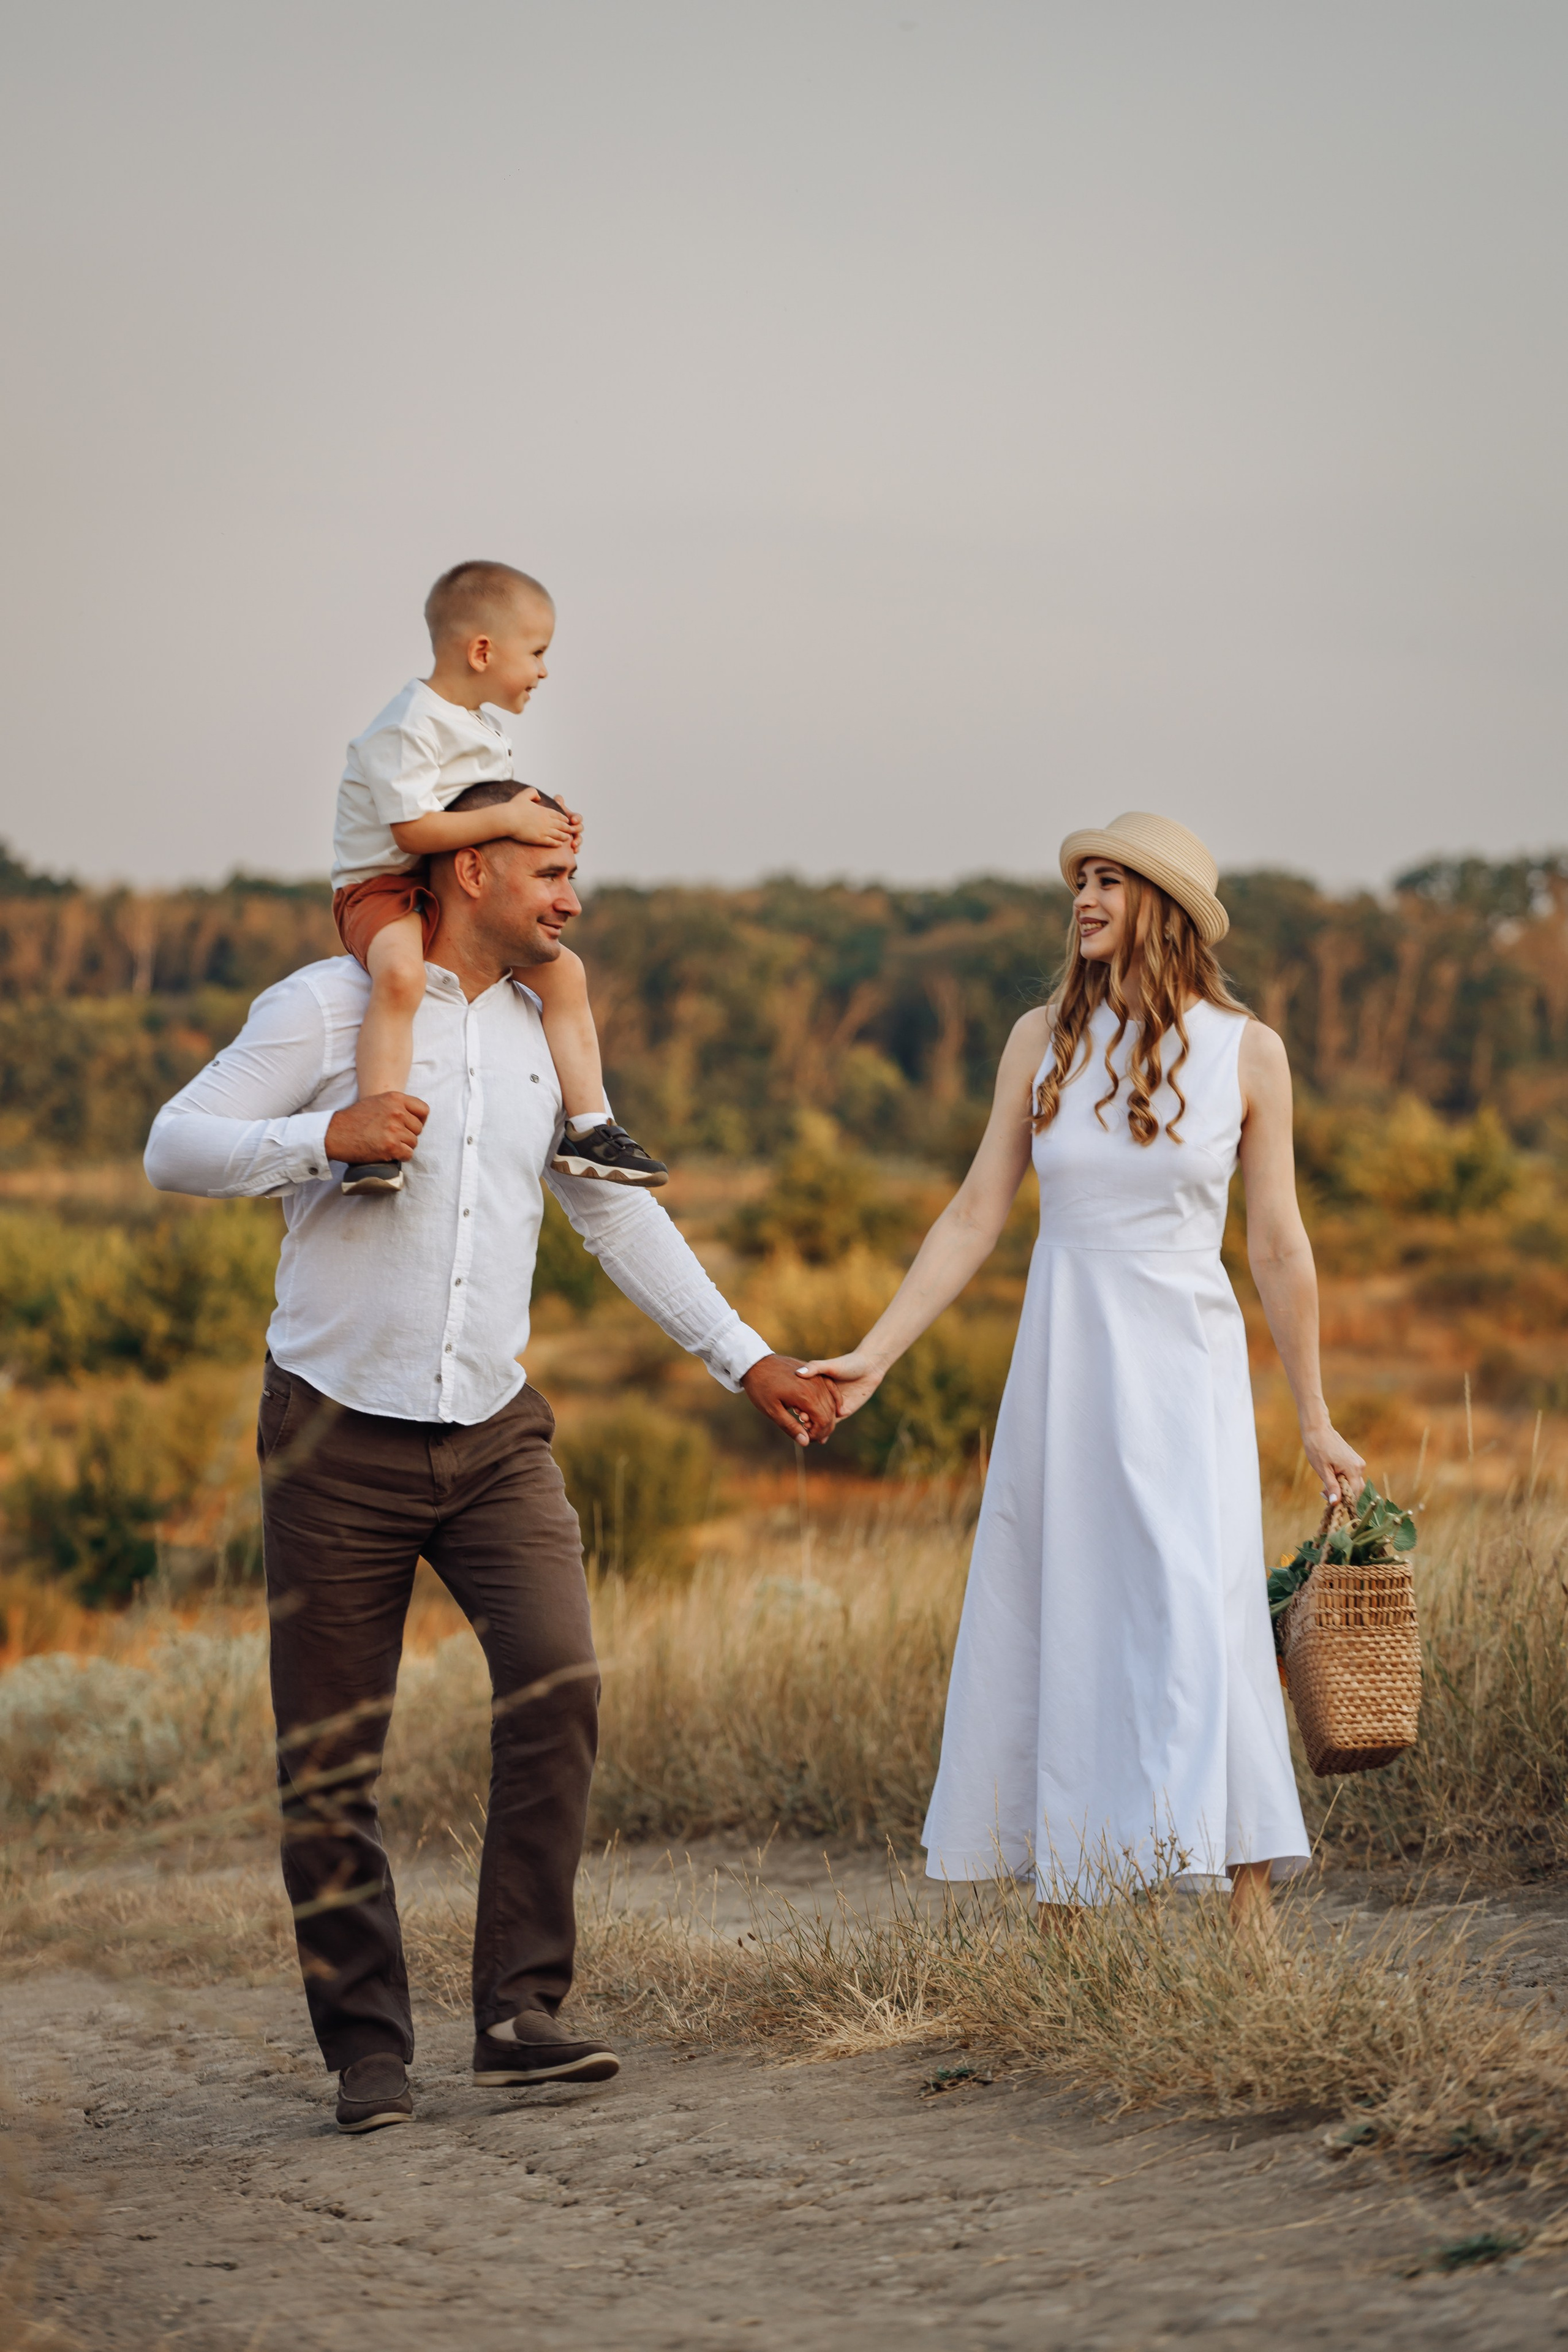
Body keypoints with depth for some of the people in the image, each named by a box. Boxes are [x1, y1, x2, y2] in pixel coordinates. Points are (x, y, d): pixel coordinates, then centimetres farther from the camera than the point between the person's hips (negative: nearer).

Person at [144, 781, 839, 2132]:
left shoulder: (546, 1035, 12)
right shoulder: (330, 1009, -3)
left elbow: (620, 1218, 18)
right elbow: (175, 1149, -8)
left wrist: (745, 1359, 15)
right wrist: (323, 1136, -23)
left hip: (492, 1431, 4)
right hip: (340, 1430, -3)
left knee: (559, 1681, -18)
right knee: (331, 1761, -1)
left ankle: (522, 2009, -11)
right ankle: (369, 2048, 11)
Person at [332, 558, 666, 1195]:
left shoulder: (485, 729, 12)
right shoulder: (408, 728, -19)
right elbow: (412, 829, -26)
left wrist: (543, 824, 1)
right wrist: (508, 819, -24)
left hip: (461, 895, 9)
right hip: (383, 886, -9)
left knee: (563, 970, 1)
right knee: (400, 975, -38)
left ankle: (589, 1129, 6)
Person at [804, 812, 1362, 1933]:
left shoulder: (1246, 1052, -1)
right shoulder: (1044, 1040, 5)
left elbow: (1280, 1246, 4)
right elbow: (975, 1216, 7)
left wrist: (1316, 1421, 7)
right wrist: (875, 1355, 1)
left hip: (1186, 1370, -3)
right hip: (1061, 1368, 3)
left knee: (1202, 1619, -14)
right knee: (1056, 1633, 4)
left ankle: (1251, 1925, -11)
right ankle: (1060, 1941, 13)